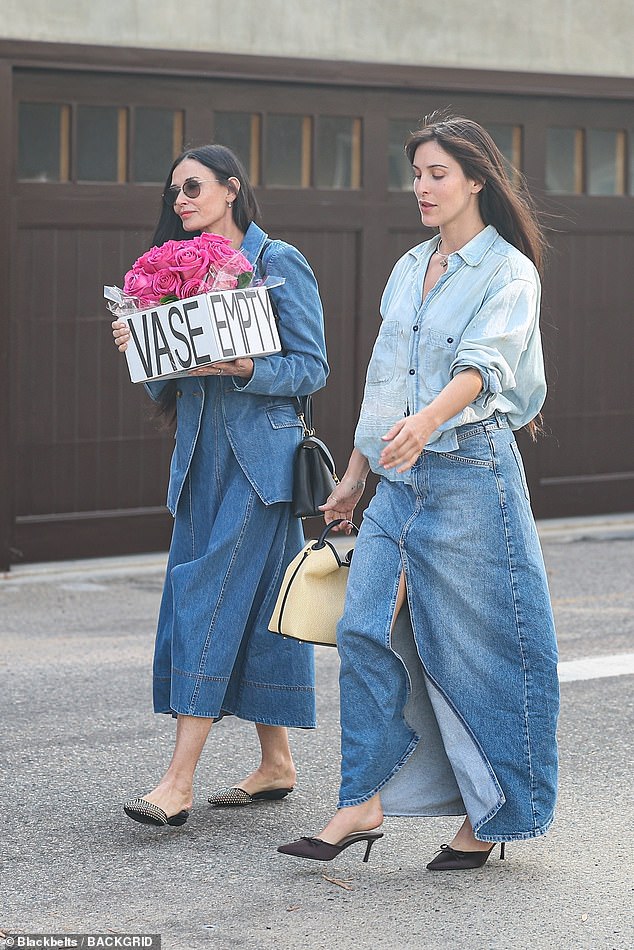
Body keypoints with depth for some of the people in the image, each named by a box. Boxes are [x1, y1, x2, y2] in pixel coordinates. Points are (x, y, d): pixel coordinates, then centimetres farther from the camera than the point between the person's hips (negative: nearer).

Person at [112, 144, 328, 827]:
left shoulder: (278, 263, -4)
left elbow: (312, 368, -7)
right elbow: (165, 385, 16)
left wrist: (242, 368, -22)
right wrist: (139, 343, -3)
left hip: (260, 456, -7)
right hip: (199, 456, 7)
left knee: (212, 596, -13)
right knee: (253, 603, 8)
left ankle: (179, 781, -15)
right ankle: (276, 764, 17)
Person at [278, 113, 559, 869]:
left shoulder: (509, 273, -6)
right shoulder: (409, 269, 15)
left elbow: (484, 362, -23)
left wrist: (428, 420, -41)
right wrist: (356, 472, 20)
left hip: (470, 474, -6)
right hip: (400, 480, 6)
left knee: (473, 644, -2)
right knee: (366, 629, -2)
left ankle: (490, 814, 11)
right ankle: (364, 802, 3)